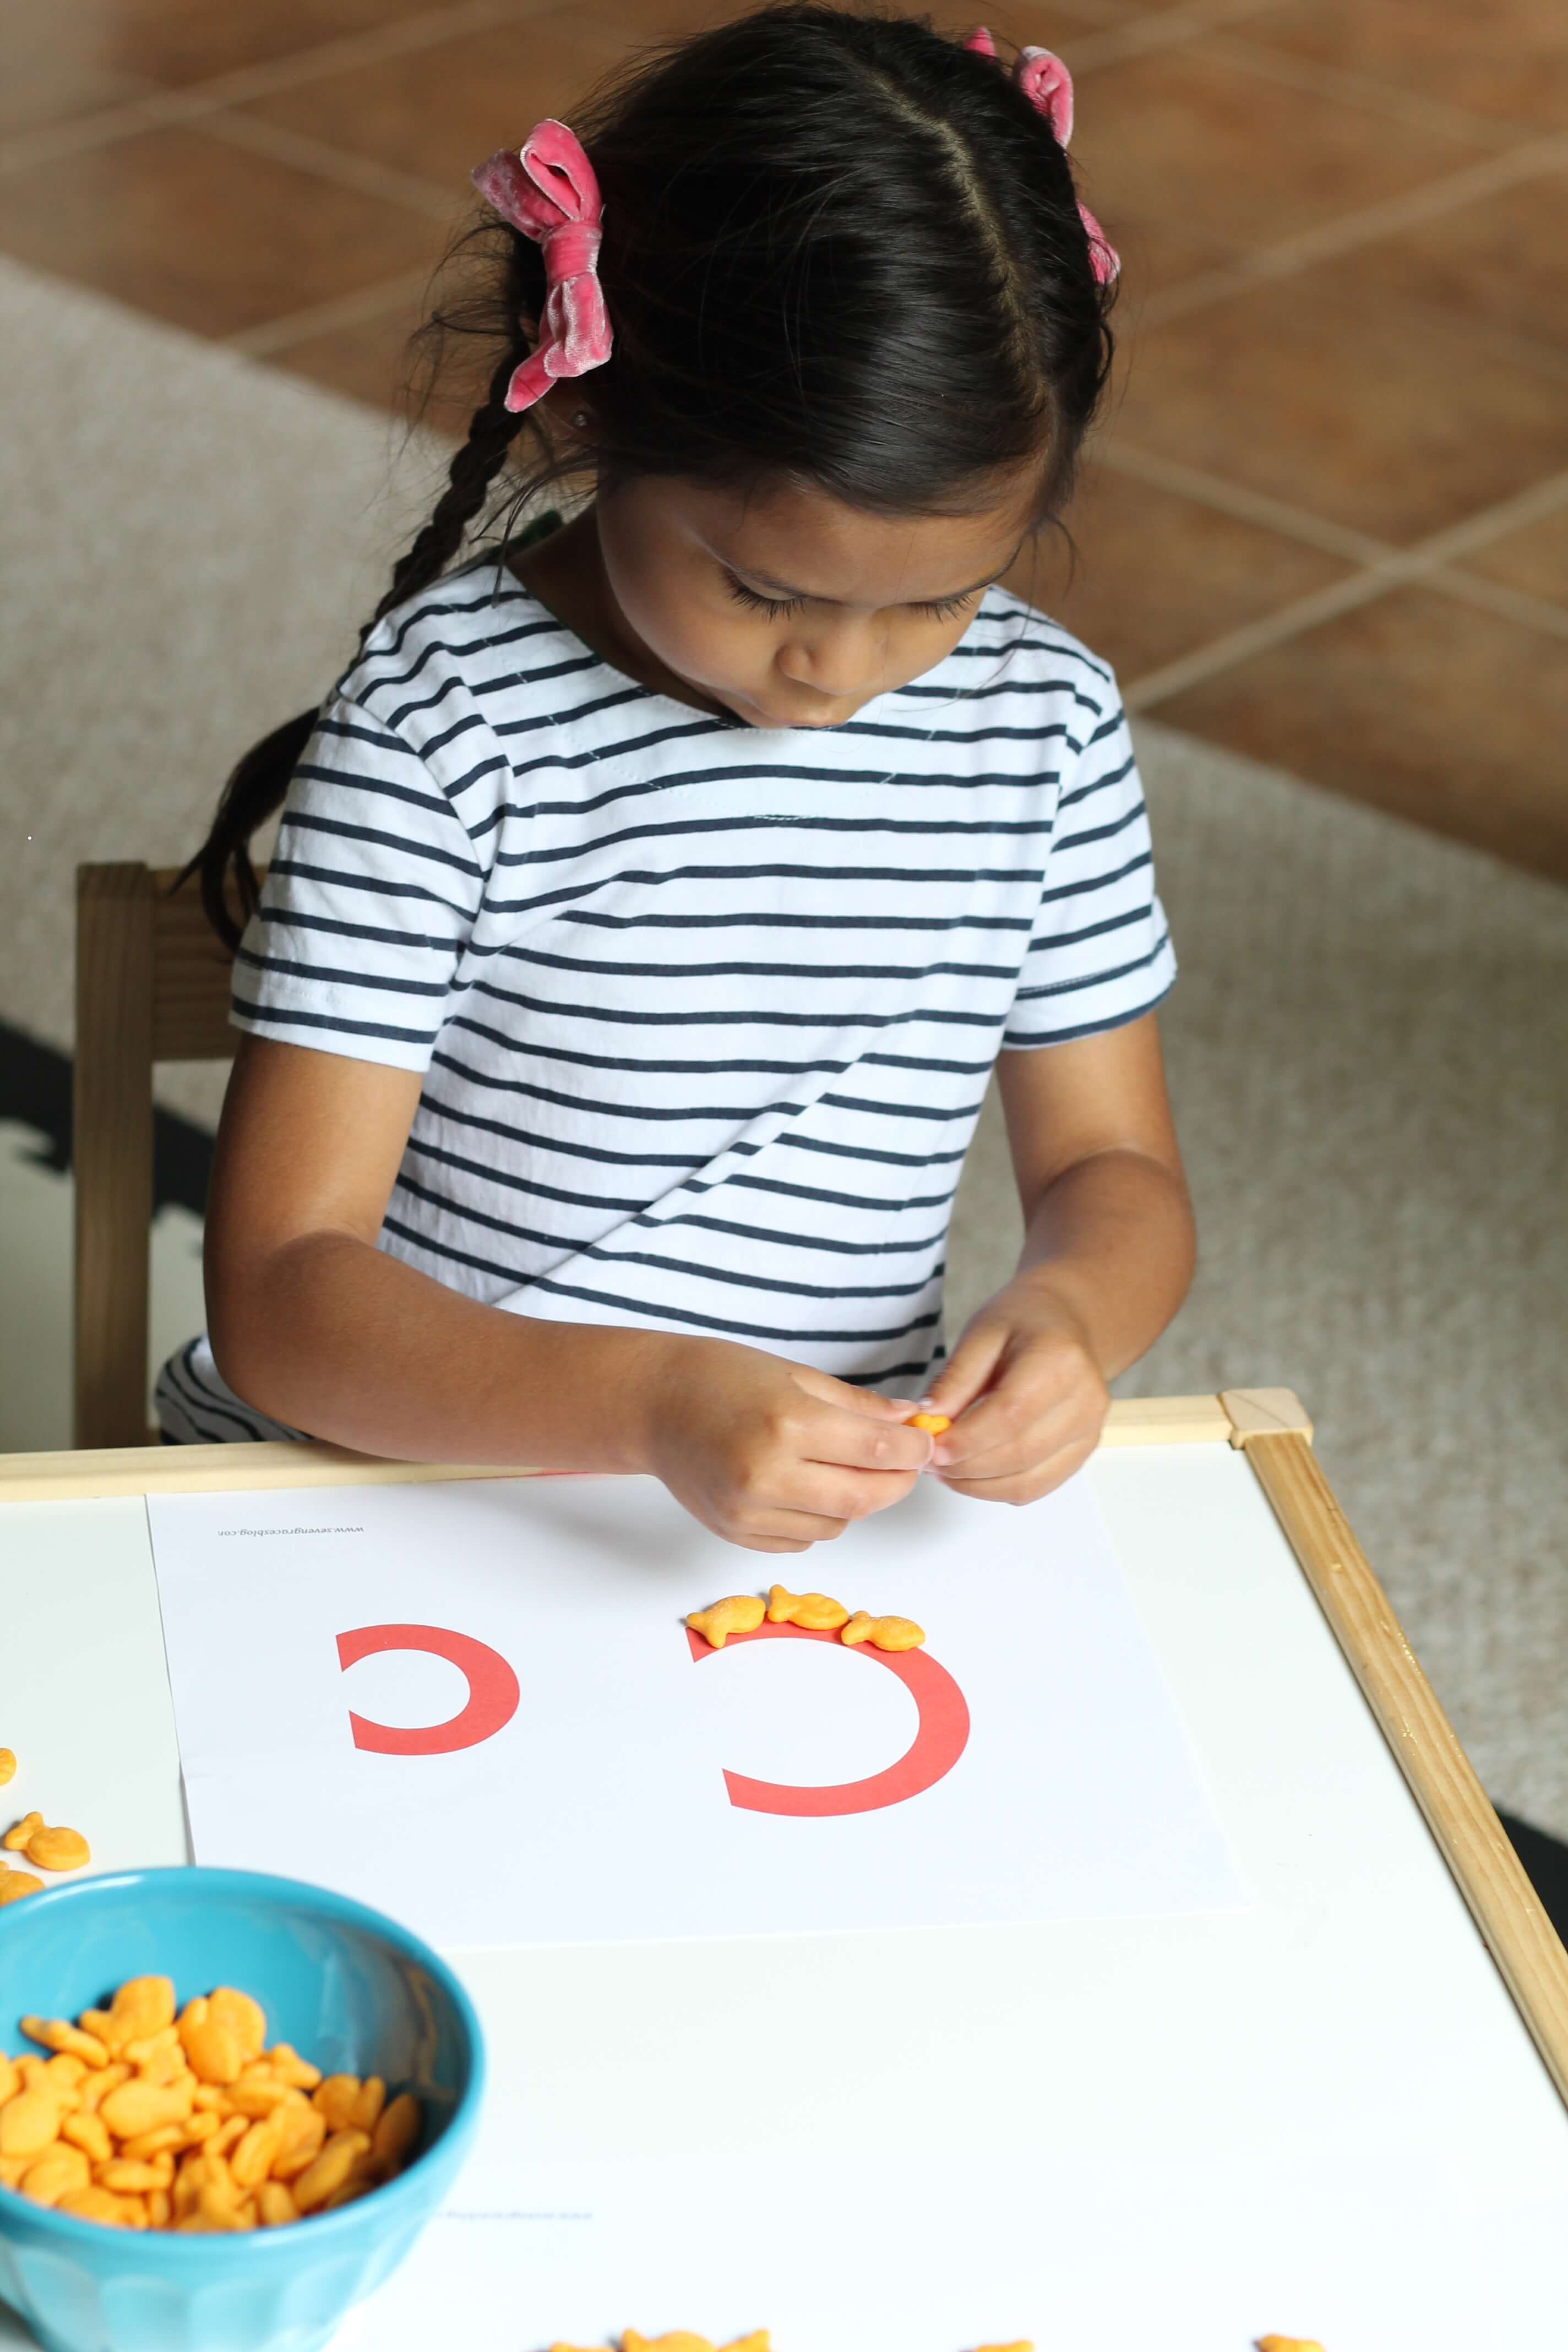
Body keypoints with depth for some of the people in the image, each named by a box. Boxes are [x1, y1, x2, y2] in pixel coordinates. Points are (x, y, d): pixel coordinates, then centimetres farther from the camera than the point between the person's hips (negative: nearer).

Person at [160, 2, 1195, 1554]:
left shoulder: (1044, 725, 0)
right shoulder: (442, 726, -14)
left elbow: (1110, 1168, 11)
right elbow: (279, 1295, -16)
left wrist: (1065, 1310, -14)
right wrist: (654, 1403, -32)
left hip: (811, 1530, 2)